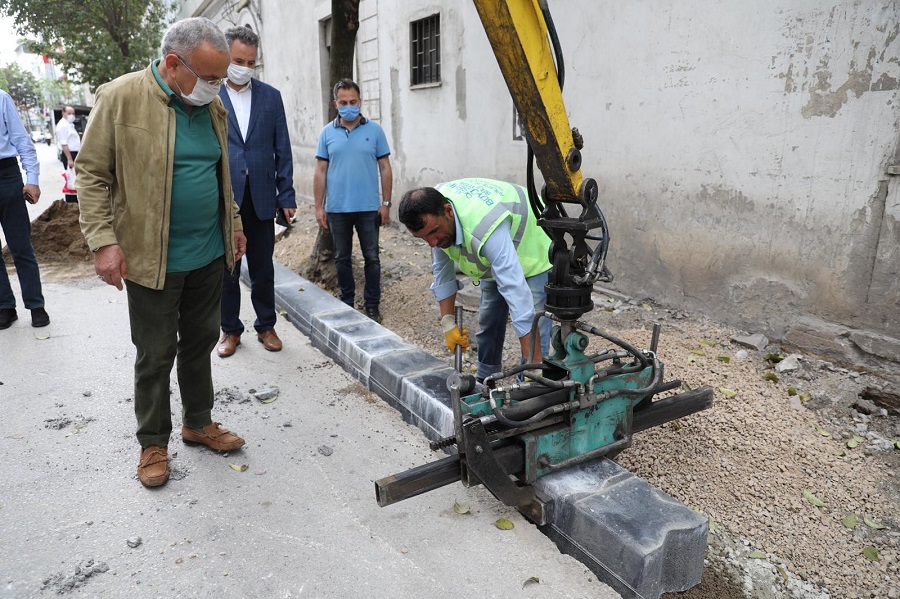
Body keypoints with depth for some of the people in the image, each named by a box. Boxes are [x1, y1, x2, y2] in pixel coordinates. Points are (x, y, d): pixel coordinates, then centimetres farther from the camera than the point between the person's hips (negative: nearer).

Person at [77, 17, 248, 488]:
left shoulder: (213, 105, 6)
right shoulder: (120, 97, -10)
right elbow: (91, 172, -8)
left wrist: (234, 224, 18)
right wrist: (103, 241, -15)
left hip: (209, 254, 5)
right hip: (152, 257, -5)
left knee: (200, 341, 15)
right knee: (156, 354, 6)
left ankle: (198, 423, 33)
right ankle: (153, 443, 24)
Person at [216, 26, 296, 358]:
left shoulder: (271, 96, 5)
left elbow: (282, 150, 5)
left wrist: (286, 195, 0)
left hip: (261, 197, 1)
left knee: (263, 269, 11)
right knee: (226, 269, 10)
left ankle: (266, 325, 27)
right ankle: (230, 330, 24)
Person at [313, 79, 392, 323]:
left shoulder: (374, 130, 2)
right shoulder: (327, 133, 5)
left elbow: (385, 168, 3)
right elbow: (320, 171, 5)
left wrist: (386, 203, -3)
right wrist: (319, 207, 0)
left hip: (368, 208, -1)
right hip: (337, 209, 1)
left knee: (372, 258, 4)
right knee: (342, 259, 10)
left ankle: (372, 305, 16)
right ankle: (347, 303, 24)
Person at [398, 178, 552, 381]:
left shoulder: (487, 228, -46)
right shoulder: (431, 209, -22)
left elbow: (517, 294, -51)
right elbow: (442, 270, -9)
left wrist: (534, 368, -52)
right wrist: (448, 322, -13)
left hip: (534, 251, -7)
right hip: (492, 257, 7)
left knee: (534, 327, -18)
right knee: (488, 321, 14)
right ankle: (484, 382, 31)